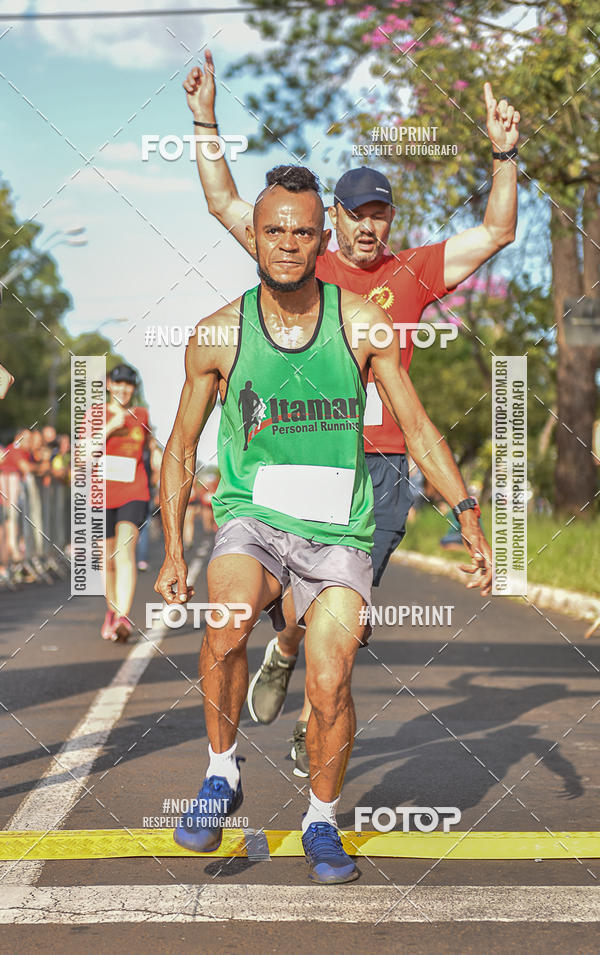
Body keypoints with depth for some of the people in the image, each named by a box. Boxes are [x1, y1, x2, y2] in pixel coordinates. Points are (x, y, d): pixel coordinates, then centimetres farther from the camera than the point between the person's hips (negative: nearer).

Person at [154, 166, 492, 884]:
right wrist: (172, 551, 4)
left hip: (337, 532, 0)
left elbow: (418, 430, 4)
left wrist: (469, 518, -4)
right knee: (227, 625, -31)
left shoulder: (361, 321, -1)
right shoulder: (219, 335, -1)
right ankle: (221, 776, -7)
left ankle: (322, 822, 14)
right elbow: (180, 449, 11)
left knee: (329, 687, -14)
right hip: (252, 515, 0)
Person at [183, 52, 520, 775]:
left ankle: (316, 720, 18)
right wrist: (205, 121, 3)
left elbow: (497, 232, 6)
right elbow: (225, 203, 10)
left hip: (382, 464, 0)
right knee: (299, 599, -6)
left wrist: (503, 153, -6)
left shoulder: (412, 273, 9)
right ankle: (282, 656, 28)